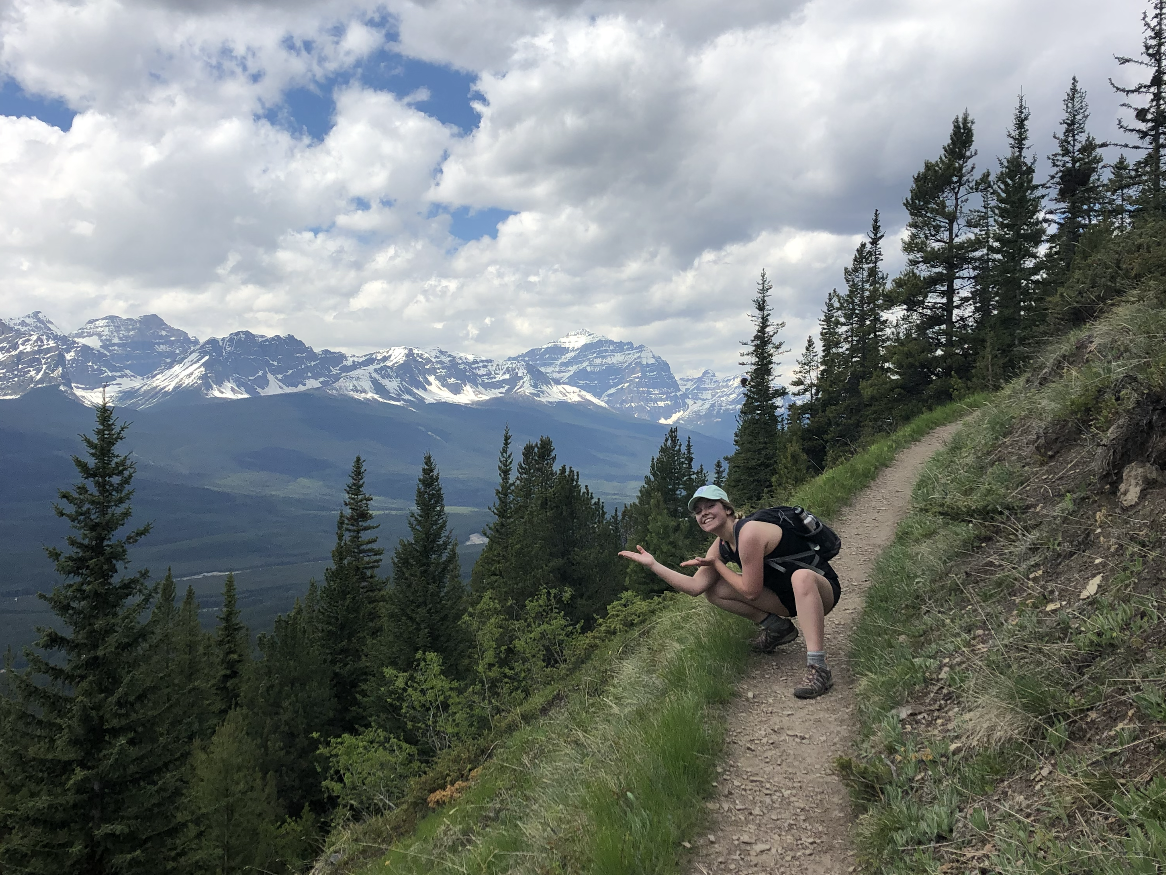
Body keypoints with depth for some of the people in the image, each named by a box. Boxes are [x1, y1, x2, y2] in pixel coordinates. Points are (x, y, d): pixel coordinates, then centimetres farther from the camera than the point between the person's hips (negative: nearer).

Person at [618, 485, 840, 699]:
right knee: (713, 590, -1)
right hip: (785, 598, 8)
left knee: (801, 577, -44)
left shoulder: (749, 532, -27)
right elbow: (695, 586, -3)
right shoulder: (721, 546, 1)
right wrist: (653, 564, -7)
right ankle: (777, 628, 9)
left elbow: (751, 592, -23)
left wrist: (717, 564, -11)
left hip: (822, 590, -8)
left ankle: (818, 668, -42)